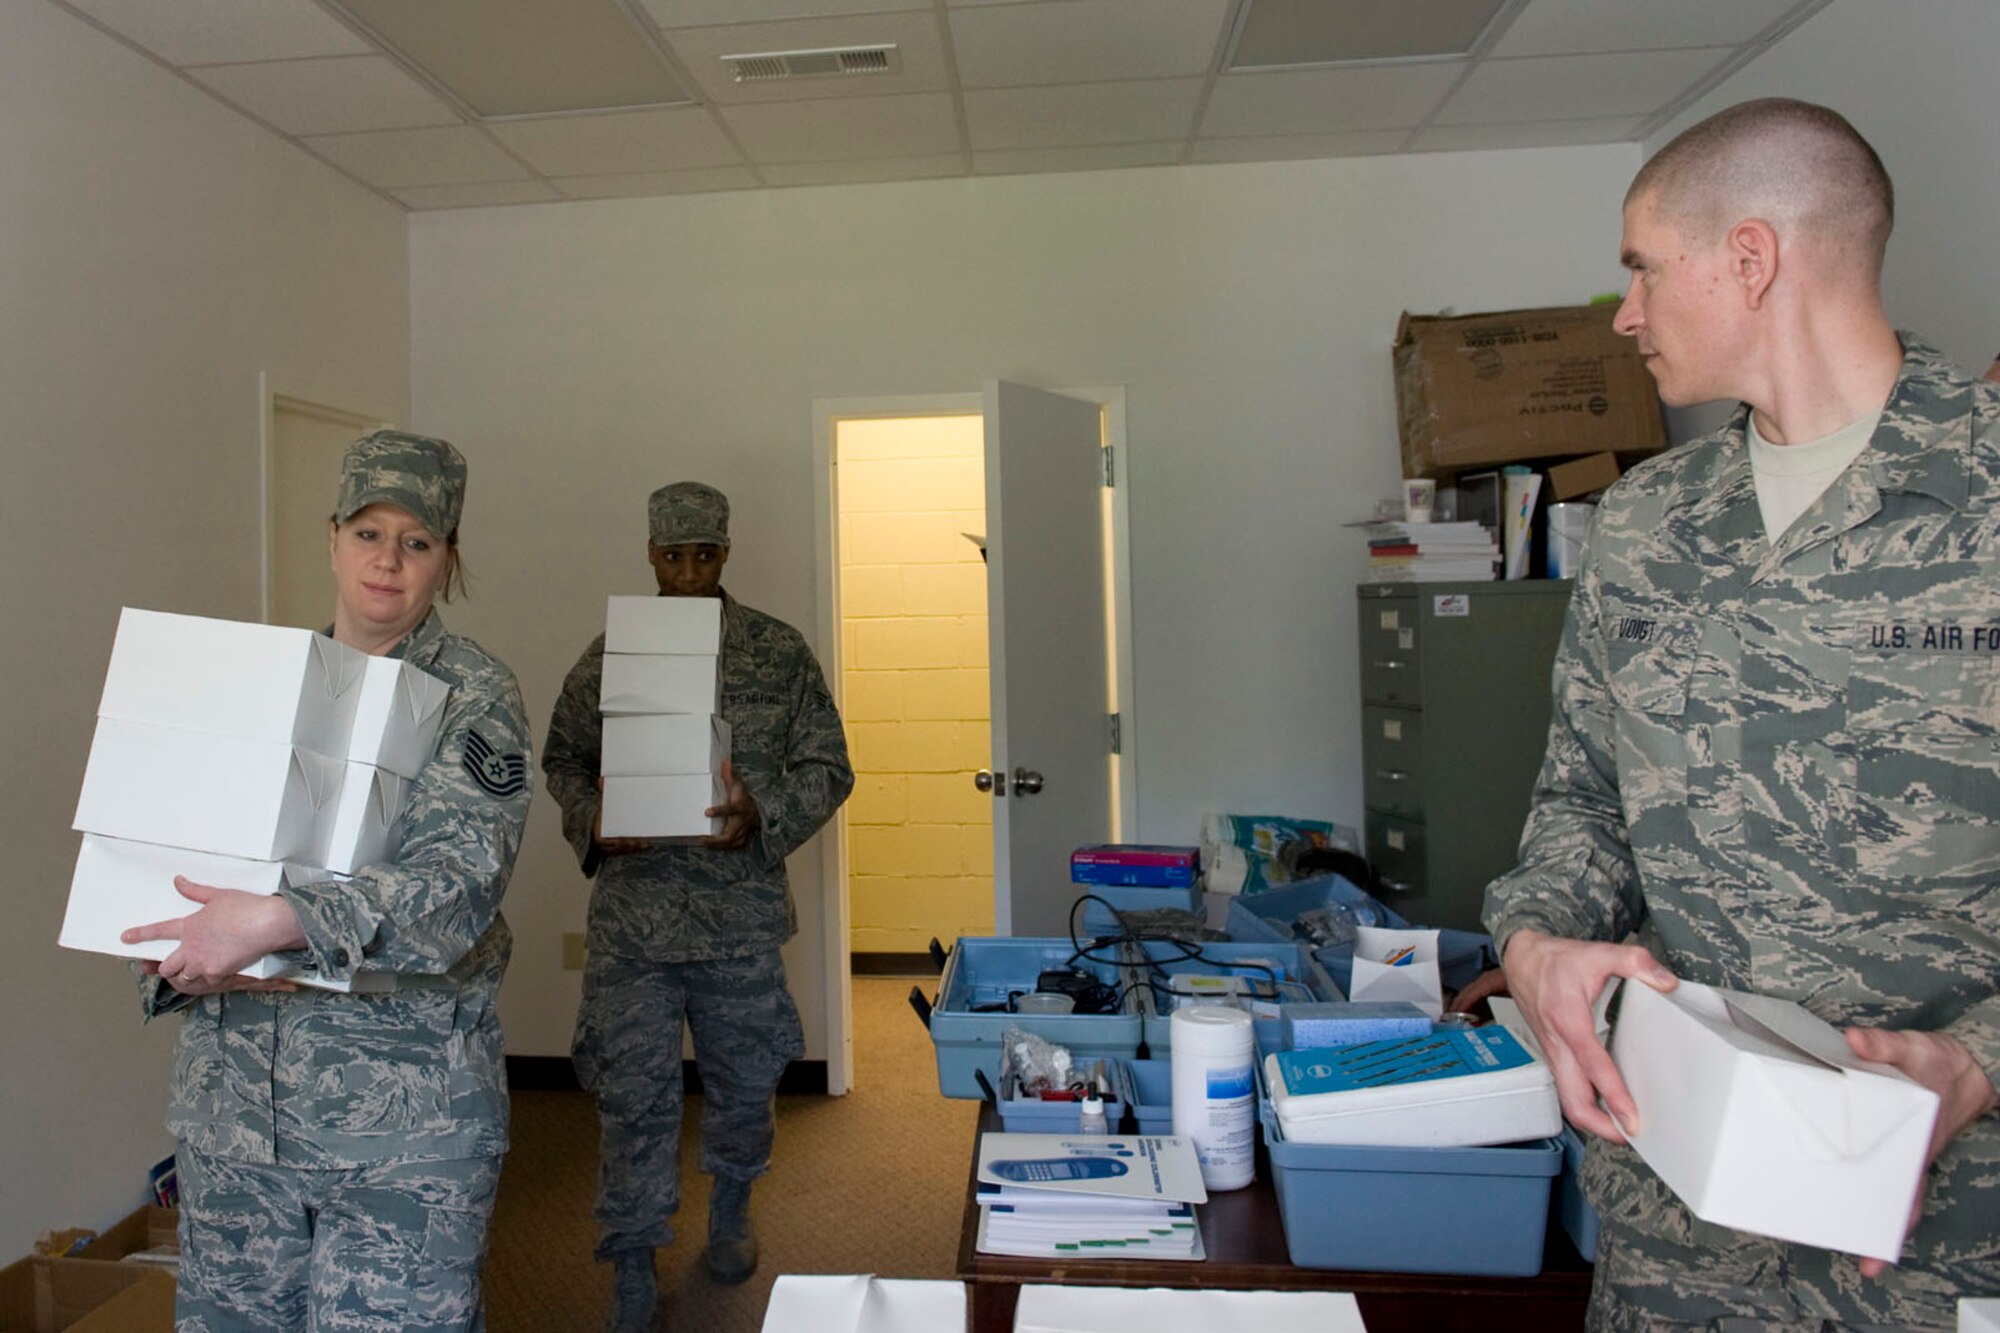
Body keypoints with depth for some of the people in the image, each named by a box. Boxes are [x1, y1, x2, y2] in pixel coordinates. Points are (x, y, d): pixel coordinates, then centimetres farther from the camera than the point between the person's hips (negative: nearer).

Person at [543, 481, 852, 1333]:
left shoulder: (779, 652, -1)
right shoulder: (607, 654, 3)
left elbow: (827, 767, 0)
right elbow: (562, 760, 12)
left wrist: (765, 816, -18)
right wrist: (592, 825, -8)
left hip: (742, 910, 0)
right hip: (632, 912, 0)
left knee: (744, 1080, 17)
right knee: (633, 1095, 4)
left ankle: (730, 1213, 45)